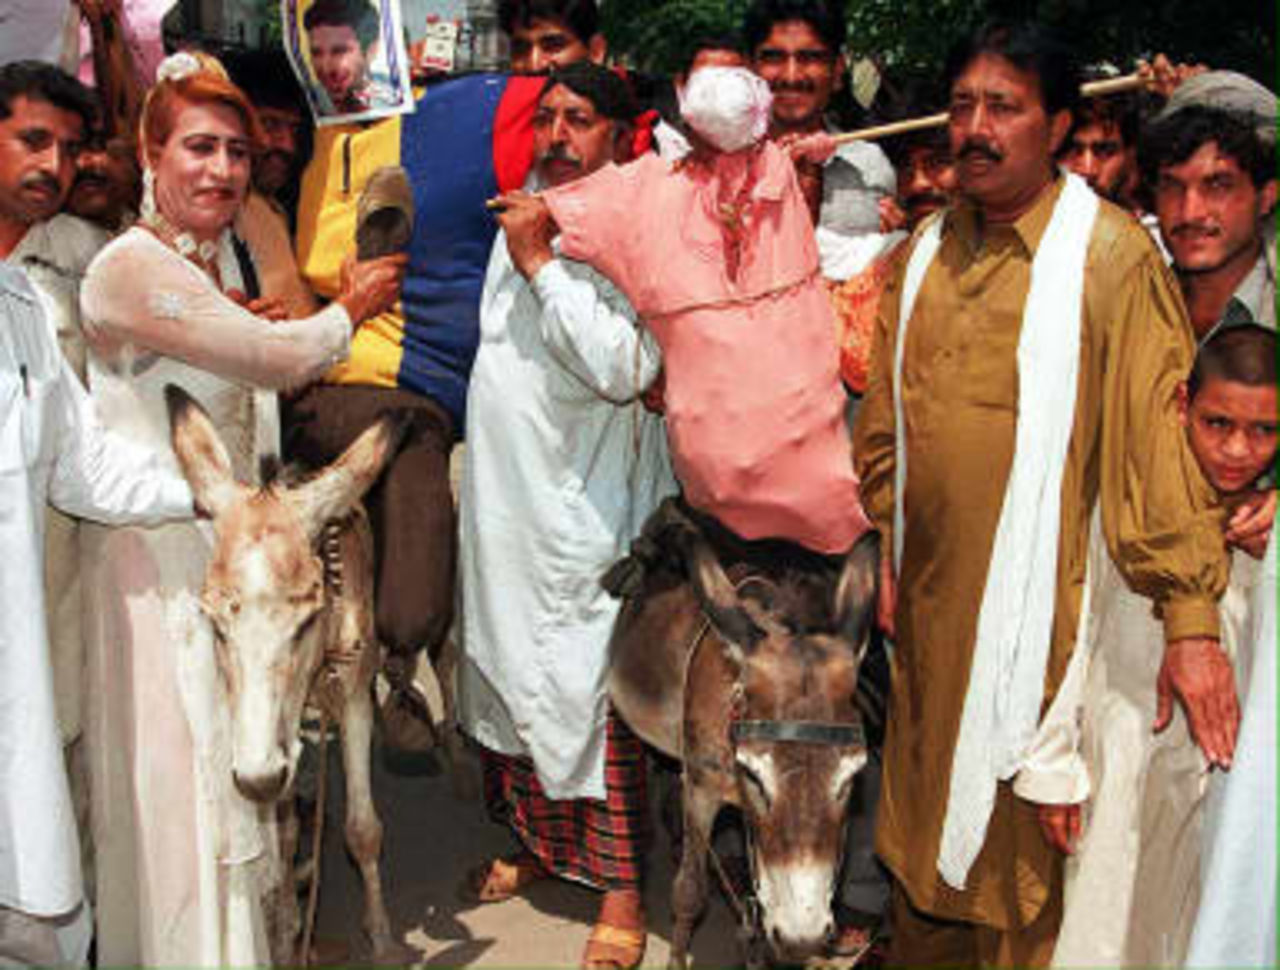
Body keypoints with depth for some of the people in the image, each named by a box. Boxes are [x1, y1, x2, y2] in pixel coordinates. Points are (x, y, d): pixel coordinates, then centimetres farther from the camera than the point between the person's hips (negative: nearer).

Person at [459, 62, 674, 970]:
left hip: (587, 513, -7)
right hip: (504, 498, 7)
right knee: (511, 678, 17)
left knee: (592, 693, -1)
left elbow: (625, 367, -27)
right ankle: (534, 841, 36)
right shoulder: (522, 216, 10)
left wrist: (540, 262, -22)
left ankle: (621, 889, 14)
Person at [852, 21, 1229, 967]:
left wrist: (1191, 619, -17)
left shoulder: (1113, 253, -12)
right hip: (928, 598, 6)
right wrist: (883, 550, 13)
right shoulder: (931, 248, 7)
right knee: (922, 820, 19)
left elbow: (1160, 438, -15)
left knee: (1021, 845, 7)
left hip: (1037, 605, -5)